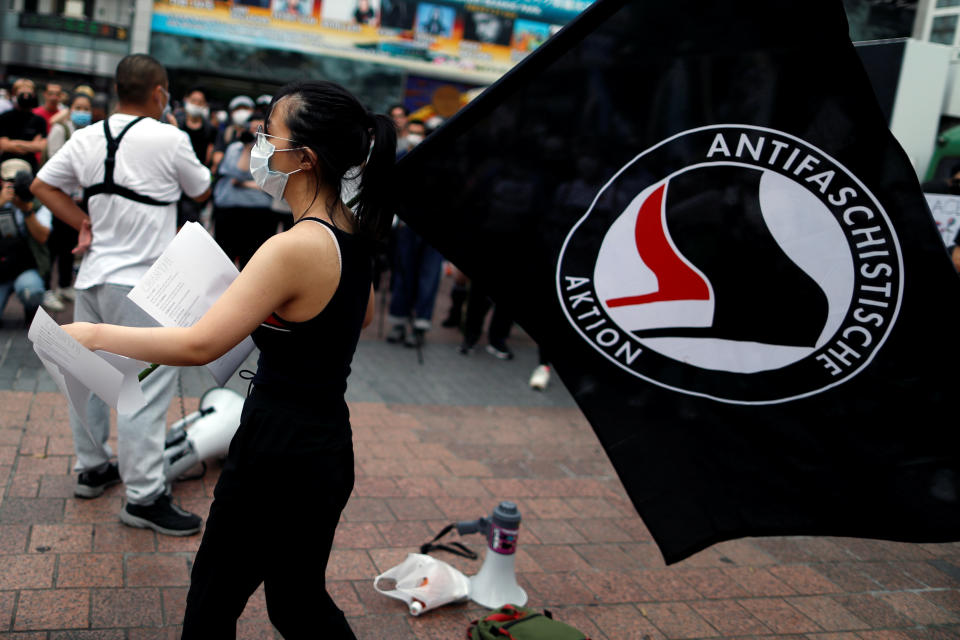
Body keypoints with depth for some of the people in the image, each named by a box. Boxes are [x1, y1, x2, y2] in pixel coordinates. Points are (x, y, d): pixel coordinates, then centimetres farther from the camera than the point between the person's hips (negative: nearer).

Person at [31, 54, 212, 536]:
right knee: (146, 387, -3)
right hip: (141, 283, -7)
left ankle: (91, 468, 33)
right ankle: (144, 496, 1)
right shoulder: (169, 139, -11)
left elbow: (42, 185, 12)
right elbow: (201, 190, 4)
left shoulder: (86, 139, 5)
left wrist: (82, 223, 11)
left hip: (93, 274, 7)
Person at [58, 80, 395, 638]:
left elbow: (199, 345, -25)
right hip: (326, 443, 9)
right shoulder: (351, 231, 2)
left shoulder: (296, 247, -25)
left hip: (279, 457, -8)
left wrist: (93, 334, -13)